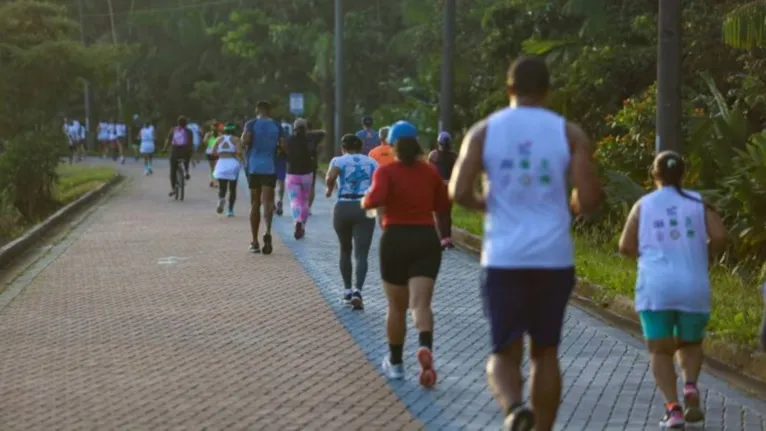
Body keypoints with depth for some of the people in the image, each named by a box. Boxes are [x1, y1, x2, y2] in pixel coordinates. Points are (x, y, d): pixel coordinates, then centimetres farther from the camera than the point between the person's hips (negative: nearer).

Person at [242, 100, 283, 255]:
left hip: (253, 167, 0)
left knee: (255, 204, 9)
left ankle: (255, 242, 13)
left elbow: (245, 140, -15)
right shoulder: (277, 126, 6)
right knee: (267, 202, -6)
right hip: (270, 168, 0)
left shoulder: (251, 124, 1)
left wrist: (243, 138, 8)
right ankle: (268, 232, -34)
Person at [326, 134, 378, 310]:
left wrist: (330, 189, 3)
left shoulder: (339, 160, 3)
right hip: (364, 208, 0)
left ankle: (347, 290, 22)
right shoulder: (371, 162, 11)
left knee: (345, 250, 20)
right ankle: (357, 290, -25)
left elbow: (330, 177, -17)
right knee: (361, 254, -5)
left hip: (343, 208, 0)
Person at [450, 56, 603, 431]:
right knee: (545, 351, 16)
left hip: (503, 259, 0)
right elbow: (590, 197, -7)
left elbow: (459, 192, -6)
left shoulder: (483, 131, 2)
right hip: (553, 259, 1)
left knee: (505, 353, 6)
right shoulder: (569, 133, 1)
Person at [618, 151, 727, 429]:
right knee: (690, 344, 22)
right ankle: (690, 387, -4)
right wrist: (699, 253, 14)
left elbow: (626, 247, 2)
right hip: (693, 286, 1)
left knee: (661, 351, 7)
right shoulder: (699, 203, 7)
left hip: (656, 286, -1)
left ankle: (673, 408, -11)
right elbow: (719, 237, -5)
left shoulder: (643, 205, 6)